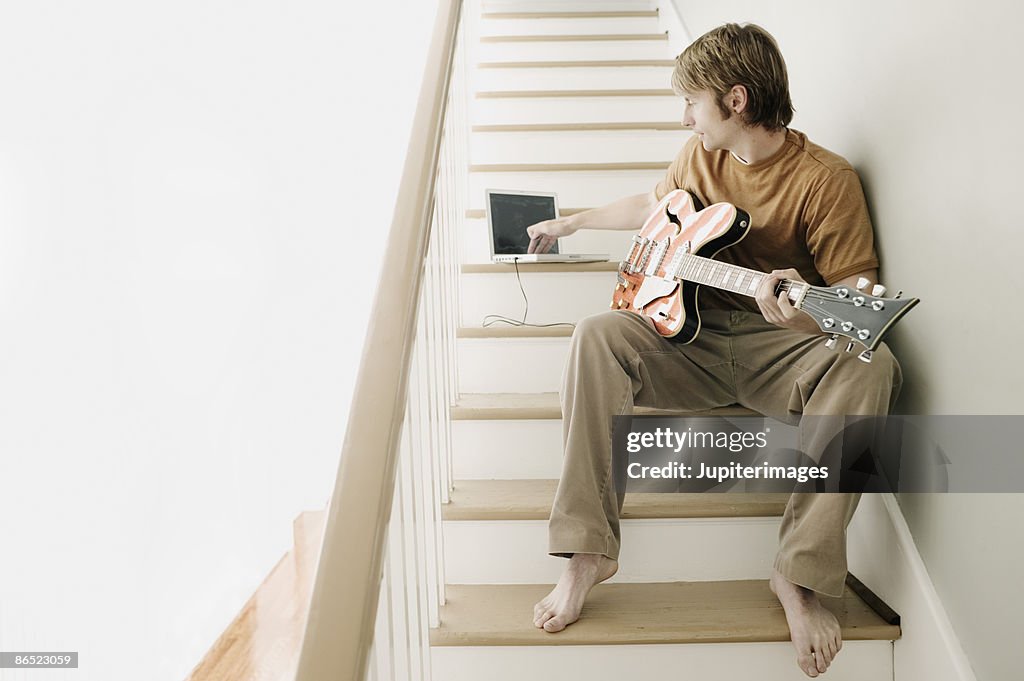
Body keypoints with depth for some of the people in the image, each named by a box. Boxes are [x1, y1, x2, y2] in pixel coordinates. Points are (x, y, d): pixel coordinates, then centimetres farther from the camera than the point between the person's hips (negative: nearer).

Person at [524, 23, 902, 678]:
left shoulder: (826, 179, -11)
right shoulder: (701, 154, 7)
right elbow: (654, 204, 28)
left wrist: (806, 315, -36)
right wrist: (571, 223, 34)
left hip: (784, 347, -3)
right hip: (695, 337, 4)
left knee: (871, 368, -34)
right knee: (598, 334, -24)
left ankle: (801, 575, -22)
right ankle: (588, 551, -24)